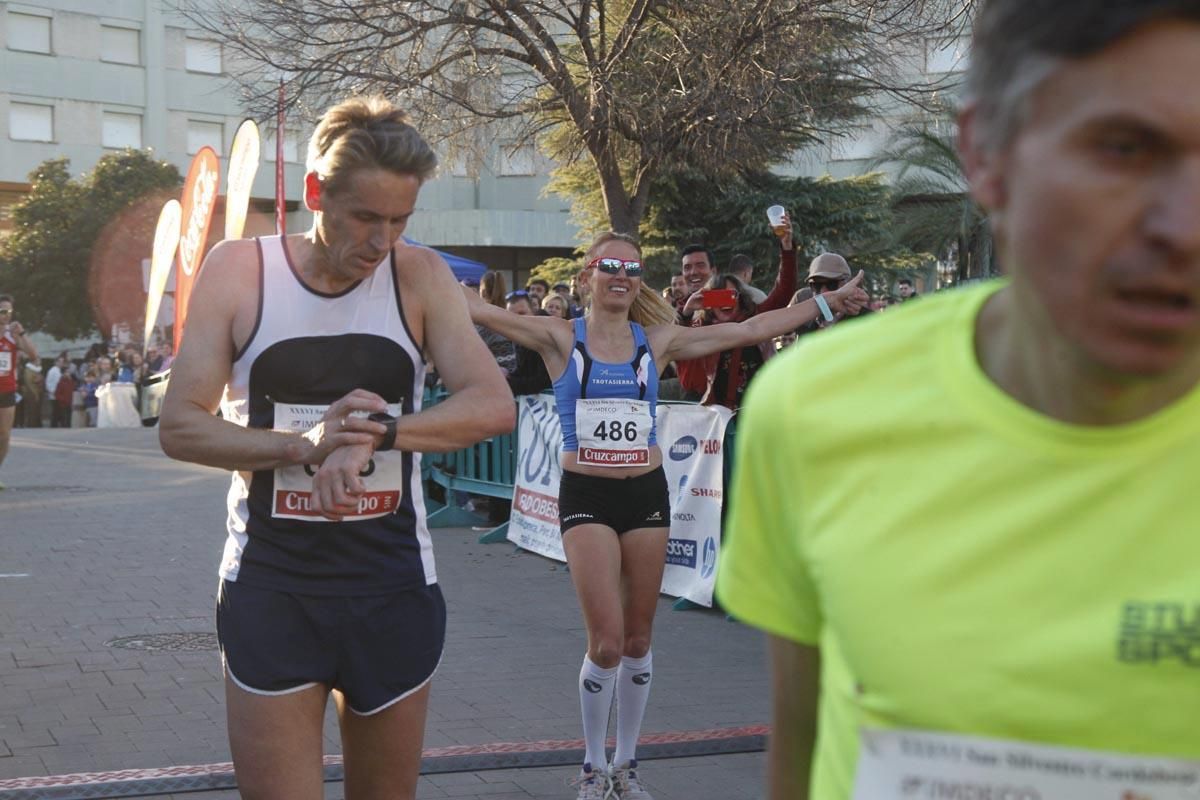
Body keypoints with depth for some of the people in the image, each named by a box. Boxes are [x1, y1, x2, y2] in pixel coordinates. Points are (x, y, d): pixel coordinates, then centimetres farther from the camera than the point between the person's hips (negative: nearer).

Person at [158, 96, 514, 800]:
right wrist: (304, 446, -22)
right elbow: (180, 426, -7)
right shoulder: (238, 271, -5)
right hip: (270, 586, -2)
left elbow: (494, 406, -11)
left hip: (394, 587, 2)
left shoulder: (419, 277, -2)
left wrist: (378, 433, -26)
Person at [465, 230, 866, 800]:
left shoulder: (658, 341, 6)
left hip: (646, 494, 3)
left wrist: (830, 303, 8)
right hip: (586, 496, -3)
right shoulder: (561, 338, -1)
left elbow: (750, 330, 8)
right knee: (606, 642, -9)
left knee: (637, 640, 8)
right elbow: (479, 311, -11)